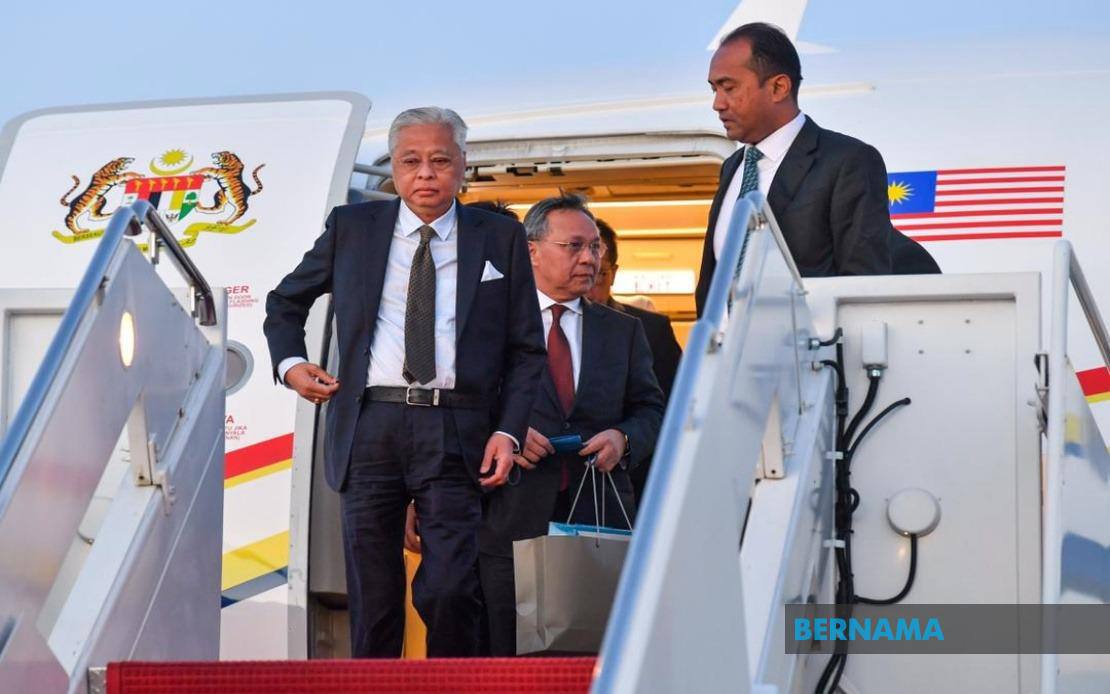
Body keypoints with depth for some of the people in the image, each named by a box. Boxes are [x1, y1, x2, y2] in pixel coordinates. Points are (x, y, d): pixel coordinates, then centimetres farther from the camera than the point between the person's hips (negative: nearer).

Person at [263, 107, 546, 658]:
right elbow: (285, 302, 24)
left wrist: (509, 431, -3)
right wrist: (289, 363, 6)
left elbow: (527, 349, 9)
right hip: (369, 427, 2)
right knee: (372, 596, 6)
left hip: (455, 431, -1)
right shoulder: (351, 228, 11)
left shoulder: (500, 239, 9)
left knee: (449, 592, -11)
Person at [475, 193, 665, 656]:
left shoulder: (624, 331, 17)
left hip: (599, 514, 3)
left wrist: (623, 438, -6)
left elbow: (650, 410, 15)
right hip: (514, 514, -2)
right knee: (509, 656, -2)